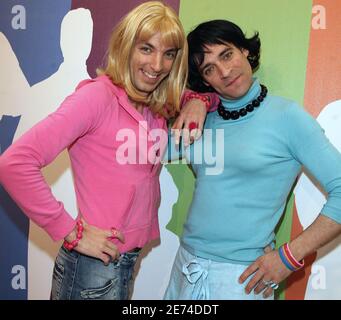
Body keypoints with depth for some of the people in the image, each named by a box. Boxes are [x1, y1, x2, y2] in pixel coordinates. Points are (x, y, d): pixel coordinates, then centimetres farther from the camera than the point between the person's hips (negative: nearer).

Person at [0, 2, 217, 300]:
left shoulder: (158, 107, 4)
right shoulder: (97, 96, -18)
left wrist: (199, 100, -2)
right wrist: (71, 232, -19)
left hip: (128, 261, 8)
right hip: (94, 266, -7)